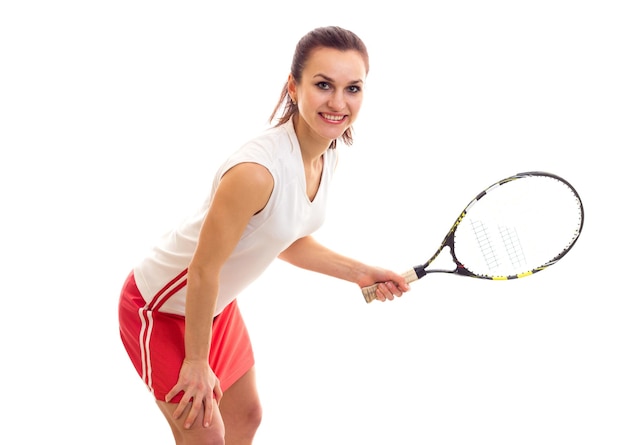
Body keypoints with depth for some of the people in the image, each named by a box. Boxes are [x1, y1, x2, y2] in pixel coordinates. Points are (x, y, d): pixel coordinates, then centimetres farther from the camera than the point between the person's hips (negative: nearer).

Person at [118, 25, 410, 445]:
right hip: (163, 308, -9)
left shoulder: (327, 154, -9)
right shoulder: (257, 170, -37)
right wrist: (196, 362, -18)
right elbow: (203, 271, -28)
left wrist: (360, 272, 0)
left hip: (217, 302, 9)